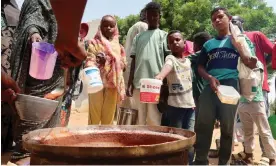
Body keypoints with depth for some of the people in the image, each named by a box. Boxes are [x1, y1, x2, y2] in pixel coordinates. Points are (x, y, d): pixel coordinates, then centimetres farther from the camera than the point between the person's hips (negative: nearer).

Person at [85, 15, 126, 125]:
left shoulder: (118, 46, 16)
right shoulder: (95, 43, 4)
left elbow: (123, 64, 16)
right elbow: (90, 60, -9)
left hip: (113, 84, 4)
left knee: (109, 116, 10)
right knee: (94, 115, -2)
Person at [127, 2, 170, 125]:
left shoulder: (163, 35, 10)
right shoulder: (138, 37, 19)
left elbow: (167, 59, 3)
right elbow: (134, 60, 16)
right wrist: (130, 82, 9)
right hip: (138, 83, 4)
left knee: (155, 119, -3)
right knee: (140, 118, 9)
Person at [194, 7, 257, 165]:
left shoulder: (237, 39, 14)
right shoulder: (209, 44, 19)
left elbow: (251, 64, 7)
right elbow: (200, 67, 14)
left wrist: (238, 46, -7)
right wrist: (210, 78, -6)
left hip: (231, 86, -2)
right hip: (210, 86, 2)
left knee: (228, 127, 3)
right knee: (203, 125, -3)